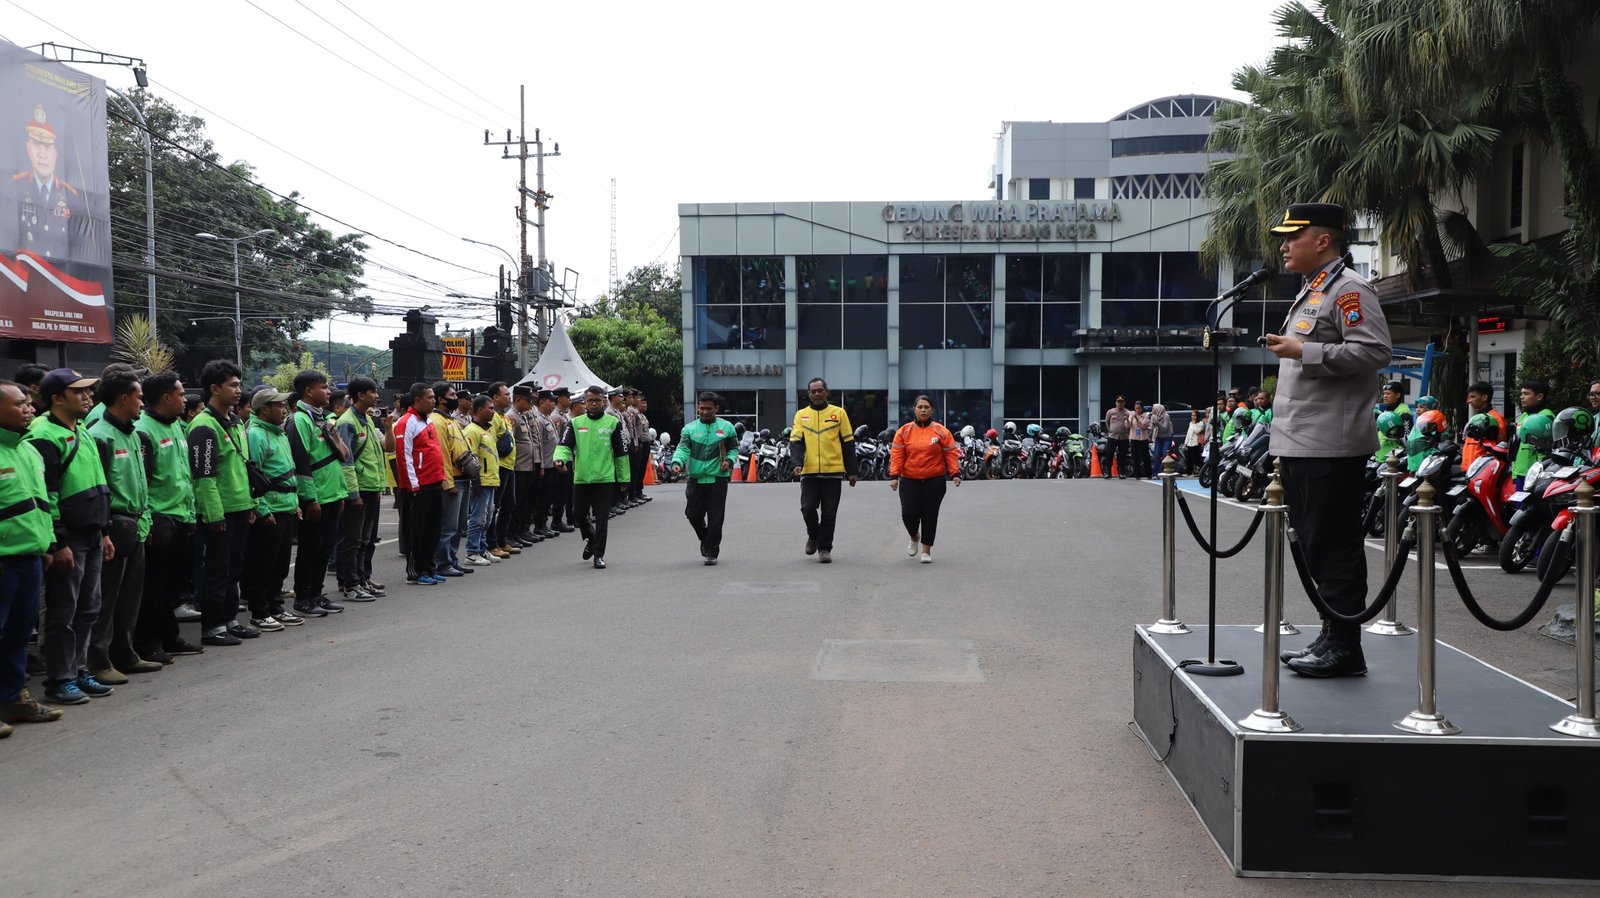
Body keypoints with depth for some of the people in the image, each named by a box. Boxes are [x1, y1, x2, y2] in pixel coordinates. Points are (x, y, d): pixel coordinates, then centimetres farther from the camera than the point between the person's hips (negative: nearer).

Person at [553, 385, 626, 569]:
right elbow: (565, 445, -2)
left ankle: (599, 555, 9)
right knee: (578, 514, 9)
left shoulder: (613, 422, 2)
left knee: (601, 518, -1)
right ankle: (591, 539, 37)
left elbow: (621, 453, 5)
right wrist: (560, 458, -25)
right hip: (581, 478, 2)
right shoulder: (576, 423, 7)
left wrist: (624, 478, 5)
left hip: (605, 478, -2)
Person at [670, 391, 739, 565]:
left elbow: (734, 448, 12)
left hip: (718, 479, -2)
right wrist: (677, 463, -25)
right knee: (693, 513, 7)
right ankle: (705, 538, 35)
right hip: (695, 478, 2)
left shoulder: (726, 427, 5)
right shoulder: (690, 428, 5)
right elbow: (683, 448, -6)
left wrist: (729, 461, -9)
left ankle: (711, 552, 8)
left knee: (715, 517, -1)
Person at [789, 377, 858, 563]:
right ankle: (813, 536, 22)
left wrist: (851, 471, 4)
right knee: (808, 508, -6)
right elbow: (795, 441, 1)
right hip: (809, 472, 0)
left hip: (833, 471, 0)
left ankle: (825, 548, 12)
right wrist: (797, 463, -17)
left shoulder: (839, 413, 6)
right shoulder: (801, 415, 8)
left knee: (829, 513, 2)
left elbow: (848, 443, 7)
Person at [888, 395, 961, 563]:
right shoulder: (904, 431, 3)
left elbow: (951, 453, 2)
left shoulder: (941, 431, 2)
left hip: (934, 481, 0)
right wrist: (894, 476, -7)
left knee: (929, 515, 0)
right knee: (909, 513, -7)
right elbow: (896, 455, 0)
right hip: (909, 481, 0)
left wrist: (955, 473, -8)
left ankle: (927, 550, 13)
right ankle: (915, 537, 26)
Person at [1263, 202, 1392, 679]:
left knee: (1334, 548, -6)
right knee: (1315, 545, 14)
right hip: (1300, 443, 10)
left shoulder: (1347, 289, -9)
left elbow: (1375, 350, -21)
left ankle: (1344, 648, 0)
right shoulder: (1310, 292, 22)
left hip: (1330, 445, -10)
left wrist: (1303, 351, -20)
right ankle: (1331, 639, 22)